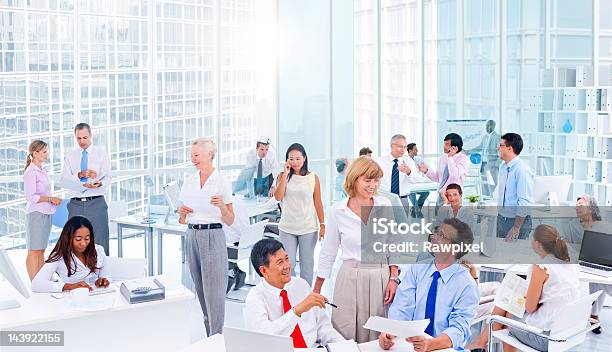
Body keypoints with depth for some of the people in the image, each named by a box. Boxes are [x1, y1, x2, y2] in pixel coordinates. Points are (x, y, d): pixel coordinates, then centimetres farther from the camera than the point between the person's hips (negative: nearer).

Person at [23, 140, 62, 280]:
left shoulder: (42, 171, 15)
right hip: (35, 213, -9)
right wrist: (50, 199, -16)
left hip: (46, 213, 9)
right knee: (34, 250, -5)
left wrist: (54, 200, 7)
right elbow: (31, 196, -18)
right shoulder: (30, 172, -12)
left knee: (41, 249, 12)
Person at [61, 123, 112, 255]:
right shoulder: (70, 156, 13)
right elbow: (64, 181, 2)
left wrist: (99, 183, -24)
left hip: (96, 203, -2)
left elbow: (107, 177, -1)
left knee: (99, 243, -7)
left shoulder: (101, 153, 7)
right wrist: (80, 175, -17)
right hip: (76, 204, 2)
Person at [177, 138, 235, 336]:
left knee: (213, 291, -7)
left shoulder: (222, 182, -3)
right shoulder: (189, 182, 11)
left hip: (213, 236, -5)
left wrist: (222, 206, -20)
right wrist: (182, 213, -8)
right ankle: (209, 336, 18)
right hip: (192, 236, 6)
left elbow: (230, 221, -2)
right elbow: (182, 221, 14)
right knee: (200, 290, 9)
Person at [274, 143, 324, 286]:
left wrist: (322, 225, 0)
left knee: (307, 264, 7)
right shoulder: (283, 176, 2)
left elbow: (318, 203, 3)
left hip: (308, 228, -1)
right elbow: (278, 197, -12)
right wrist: (285, 174, -12)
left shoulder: (313, 178, 0)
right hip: (287, 228, 1)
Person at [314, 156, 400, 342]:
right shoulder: (338, 210, -2)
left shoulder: (384, 205, 1)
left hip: (381, 277, 1)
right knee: (345, 339, 1)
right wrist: (316, 291, 7)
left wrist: (393, 278, 0)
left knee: (377, 340, 7)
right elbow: (328, 252, 6)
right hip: (350, 278, -1)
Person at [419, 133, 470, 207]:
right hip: (441, 195, 6)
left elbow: (455, 175, -26)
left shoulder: (464, 159, -10)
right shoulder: (443, 158, 10)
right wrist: (426, 171, 3)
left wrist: (450, 157, -21)